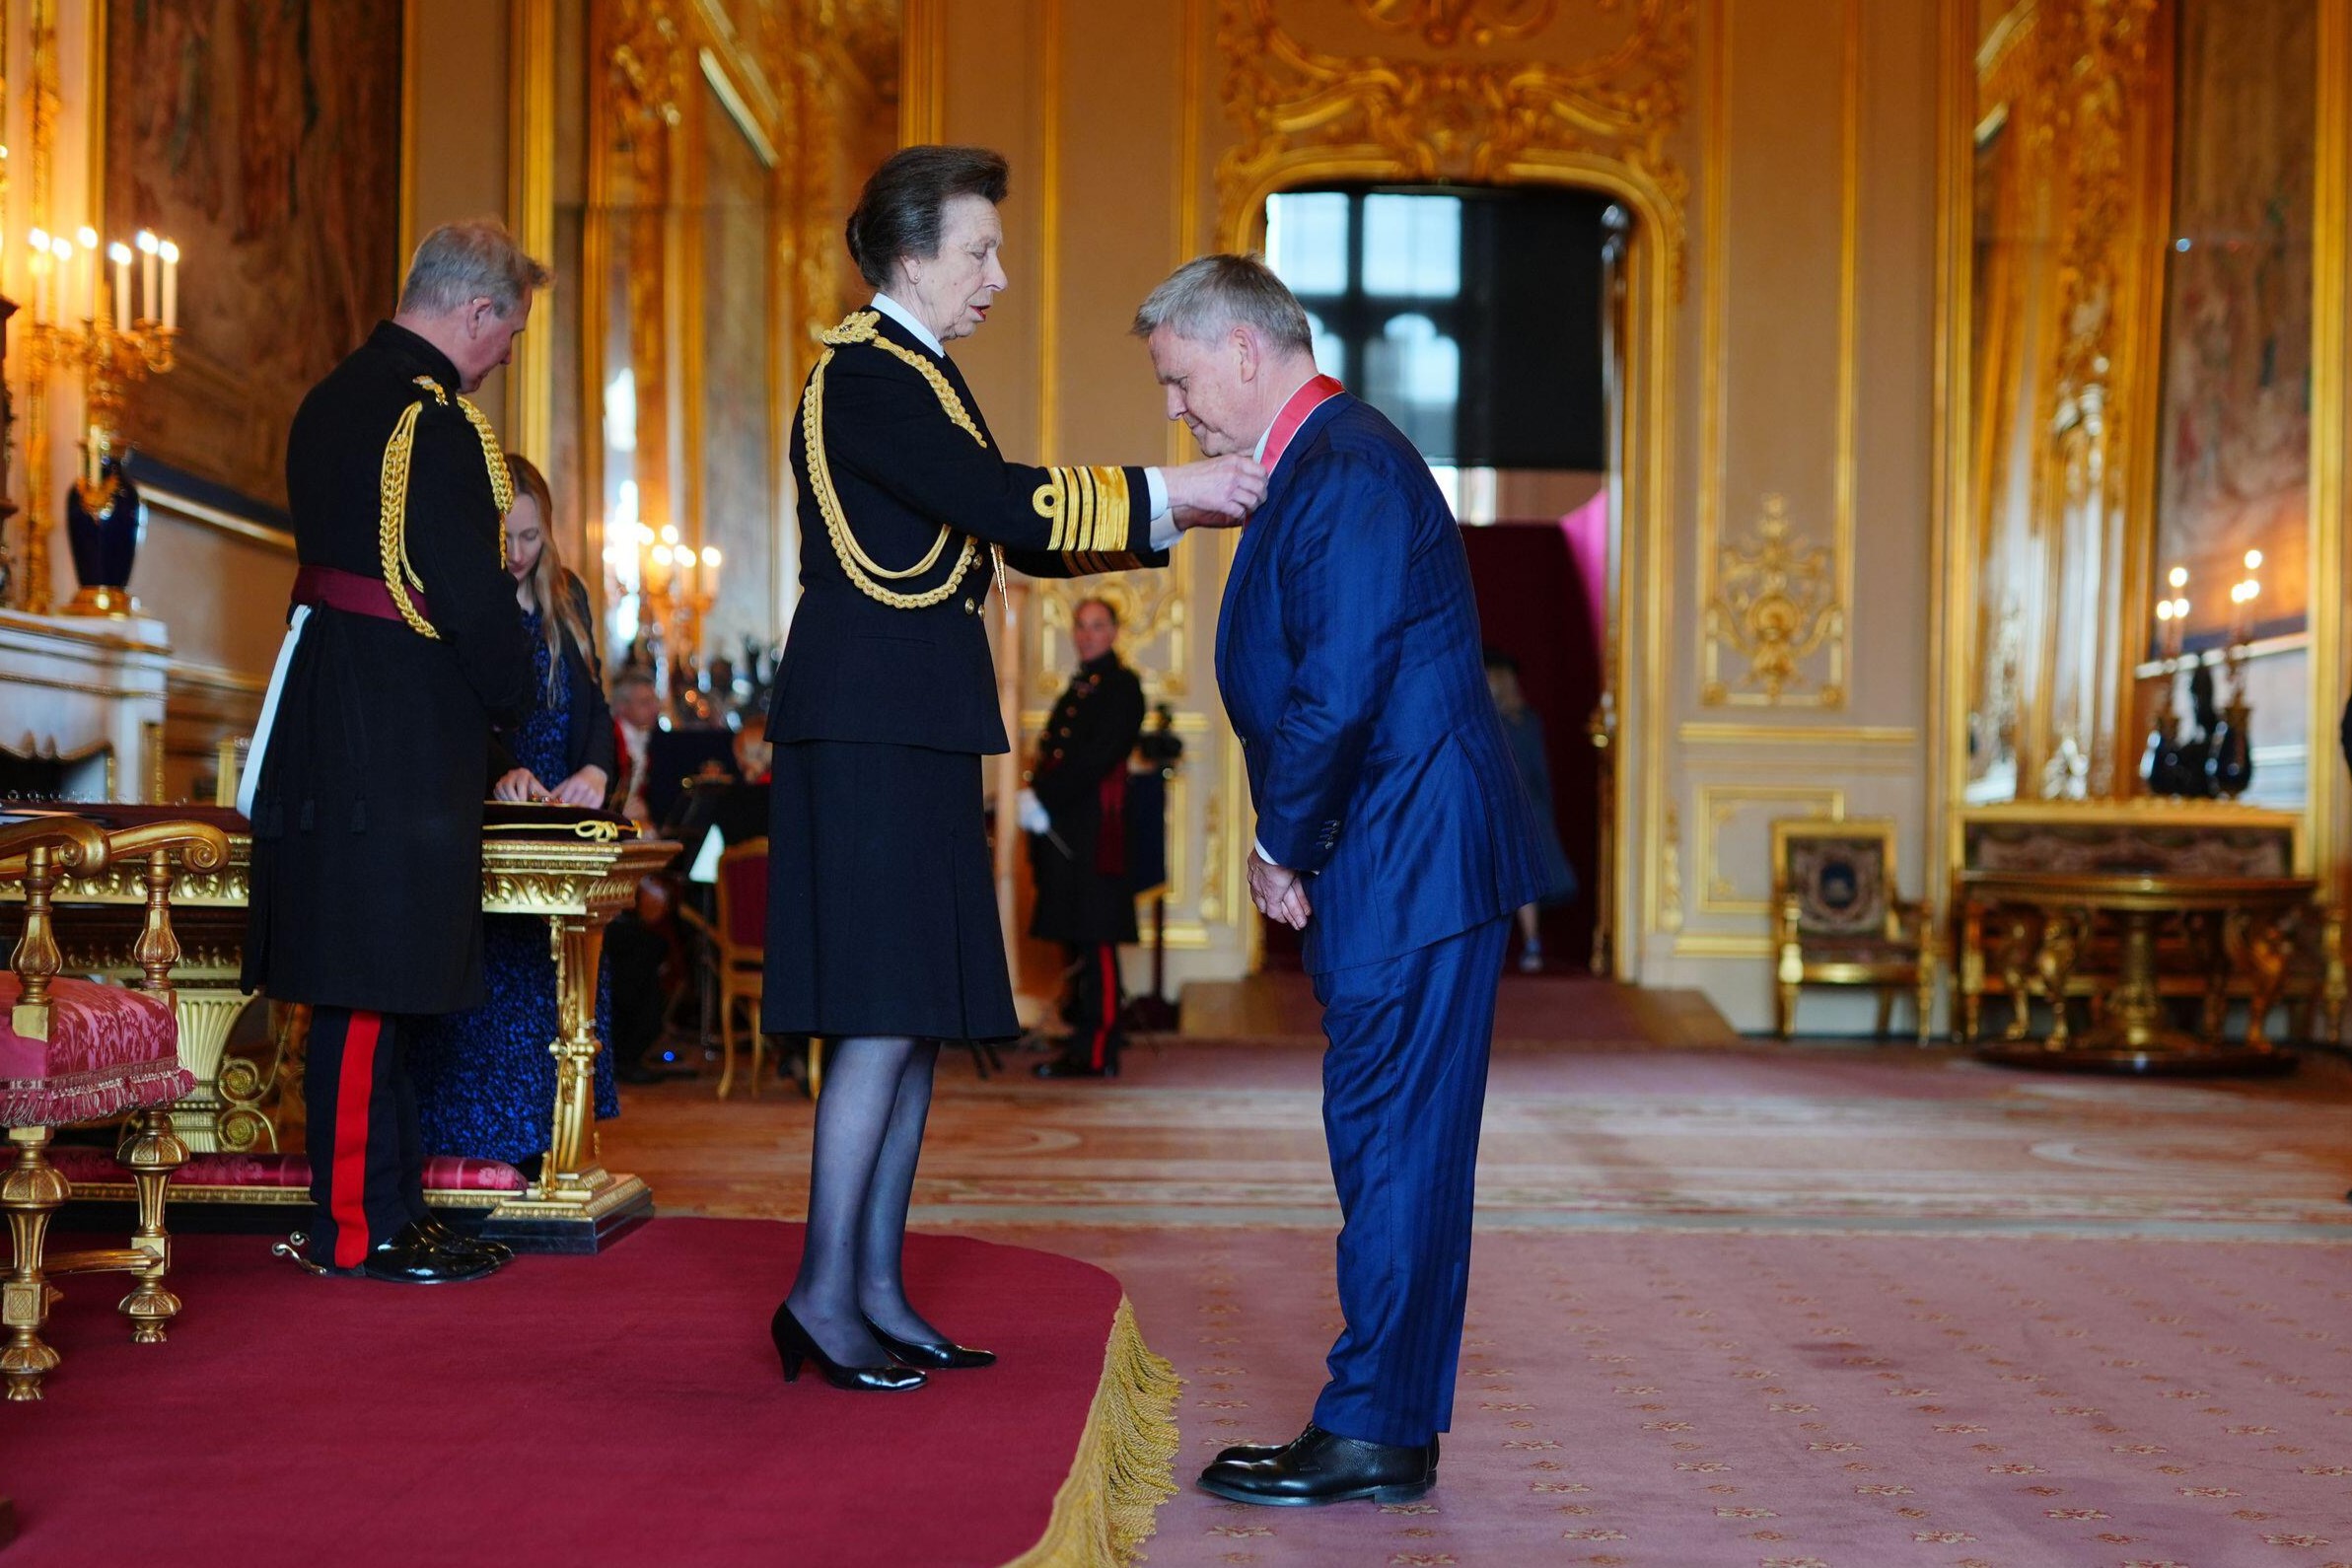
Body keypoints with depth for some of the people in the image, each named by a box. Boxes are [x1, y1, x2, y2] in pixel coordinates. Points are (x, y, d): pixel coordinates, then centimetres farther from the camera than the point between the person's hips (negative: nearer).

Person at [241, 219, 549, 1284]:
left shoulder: (332, 399, 15)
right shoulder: (434, 419, -15)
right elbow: (469, 591, -18)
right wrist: (513, 695, 0)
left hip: (329, 716, 10)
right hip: (402, 735, -10)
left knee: (364, 983, 13)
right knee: (374, 985, -4)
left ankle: (377, 1203, 21)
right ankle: (361, 1226, 2)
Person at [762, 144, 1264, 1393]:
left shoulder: (917, 374, 19)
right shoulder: (861, 375, -11)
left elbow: (1014, 538, 18)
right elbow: (1000, 504, -21)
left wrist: (1169, 516, 10)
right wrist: (1161, 493, -16)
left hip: (914, 730, 10)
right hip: (867, 722, -10)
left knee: (917, 1016, 10)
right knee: (886, 1014, -9)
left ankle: (877, 1289, 15)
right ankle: (824, 1292, -2)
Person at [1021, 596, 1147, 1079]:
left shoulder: (1121, 686, -5)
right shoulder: (1078, 688, 22)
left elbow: (1097, 758, -16)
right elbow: (1052, 752, 18)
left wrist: (1044, 797, -18)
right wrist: (1034, 794, 0)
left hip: (1094, 835, -9)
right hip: (1062, 830, 9)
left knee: (1095, 939, -9)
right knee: (1076, 937, 11)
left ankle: (1098, 1053, -8)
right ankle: (1086, 1045, 16)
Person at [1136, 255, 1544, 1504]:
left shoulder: (1347, 470, -15)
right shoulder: (1323, 464, 18)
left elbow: (1337, 689, -22)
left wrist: (1282, 846, -9)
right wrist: (1289, 843, 8)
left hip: (1414, 862, -10)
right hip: (1391, 865, 10)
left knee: (1393, 1148, -4)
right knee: (1393, 1148, 12)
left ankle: (1370, 1435, 3)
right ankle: (1392, 1428, 20)